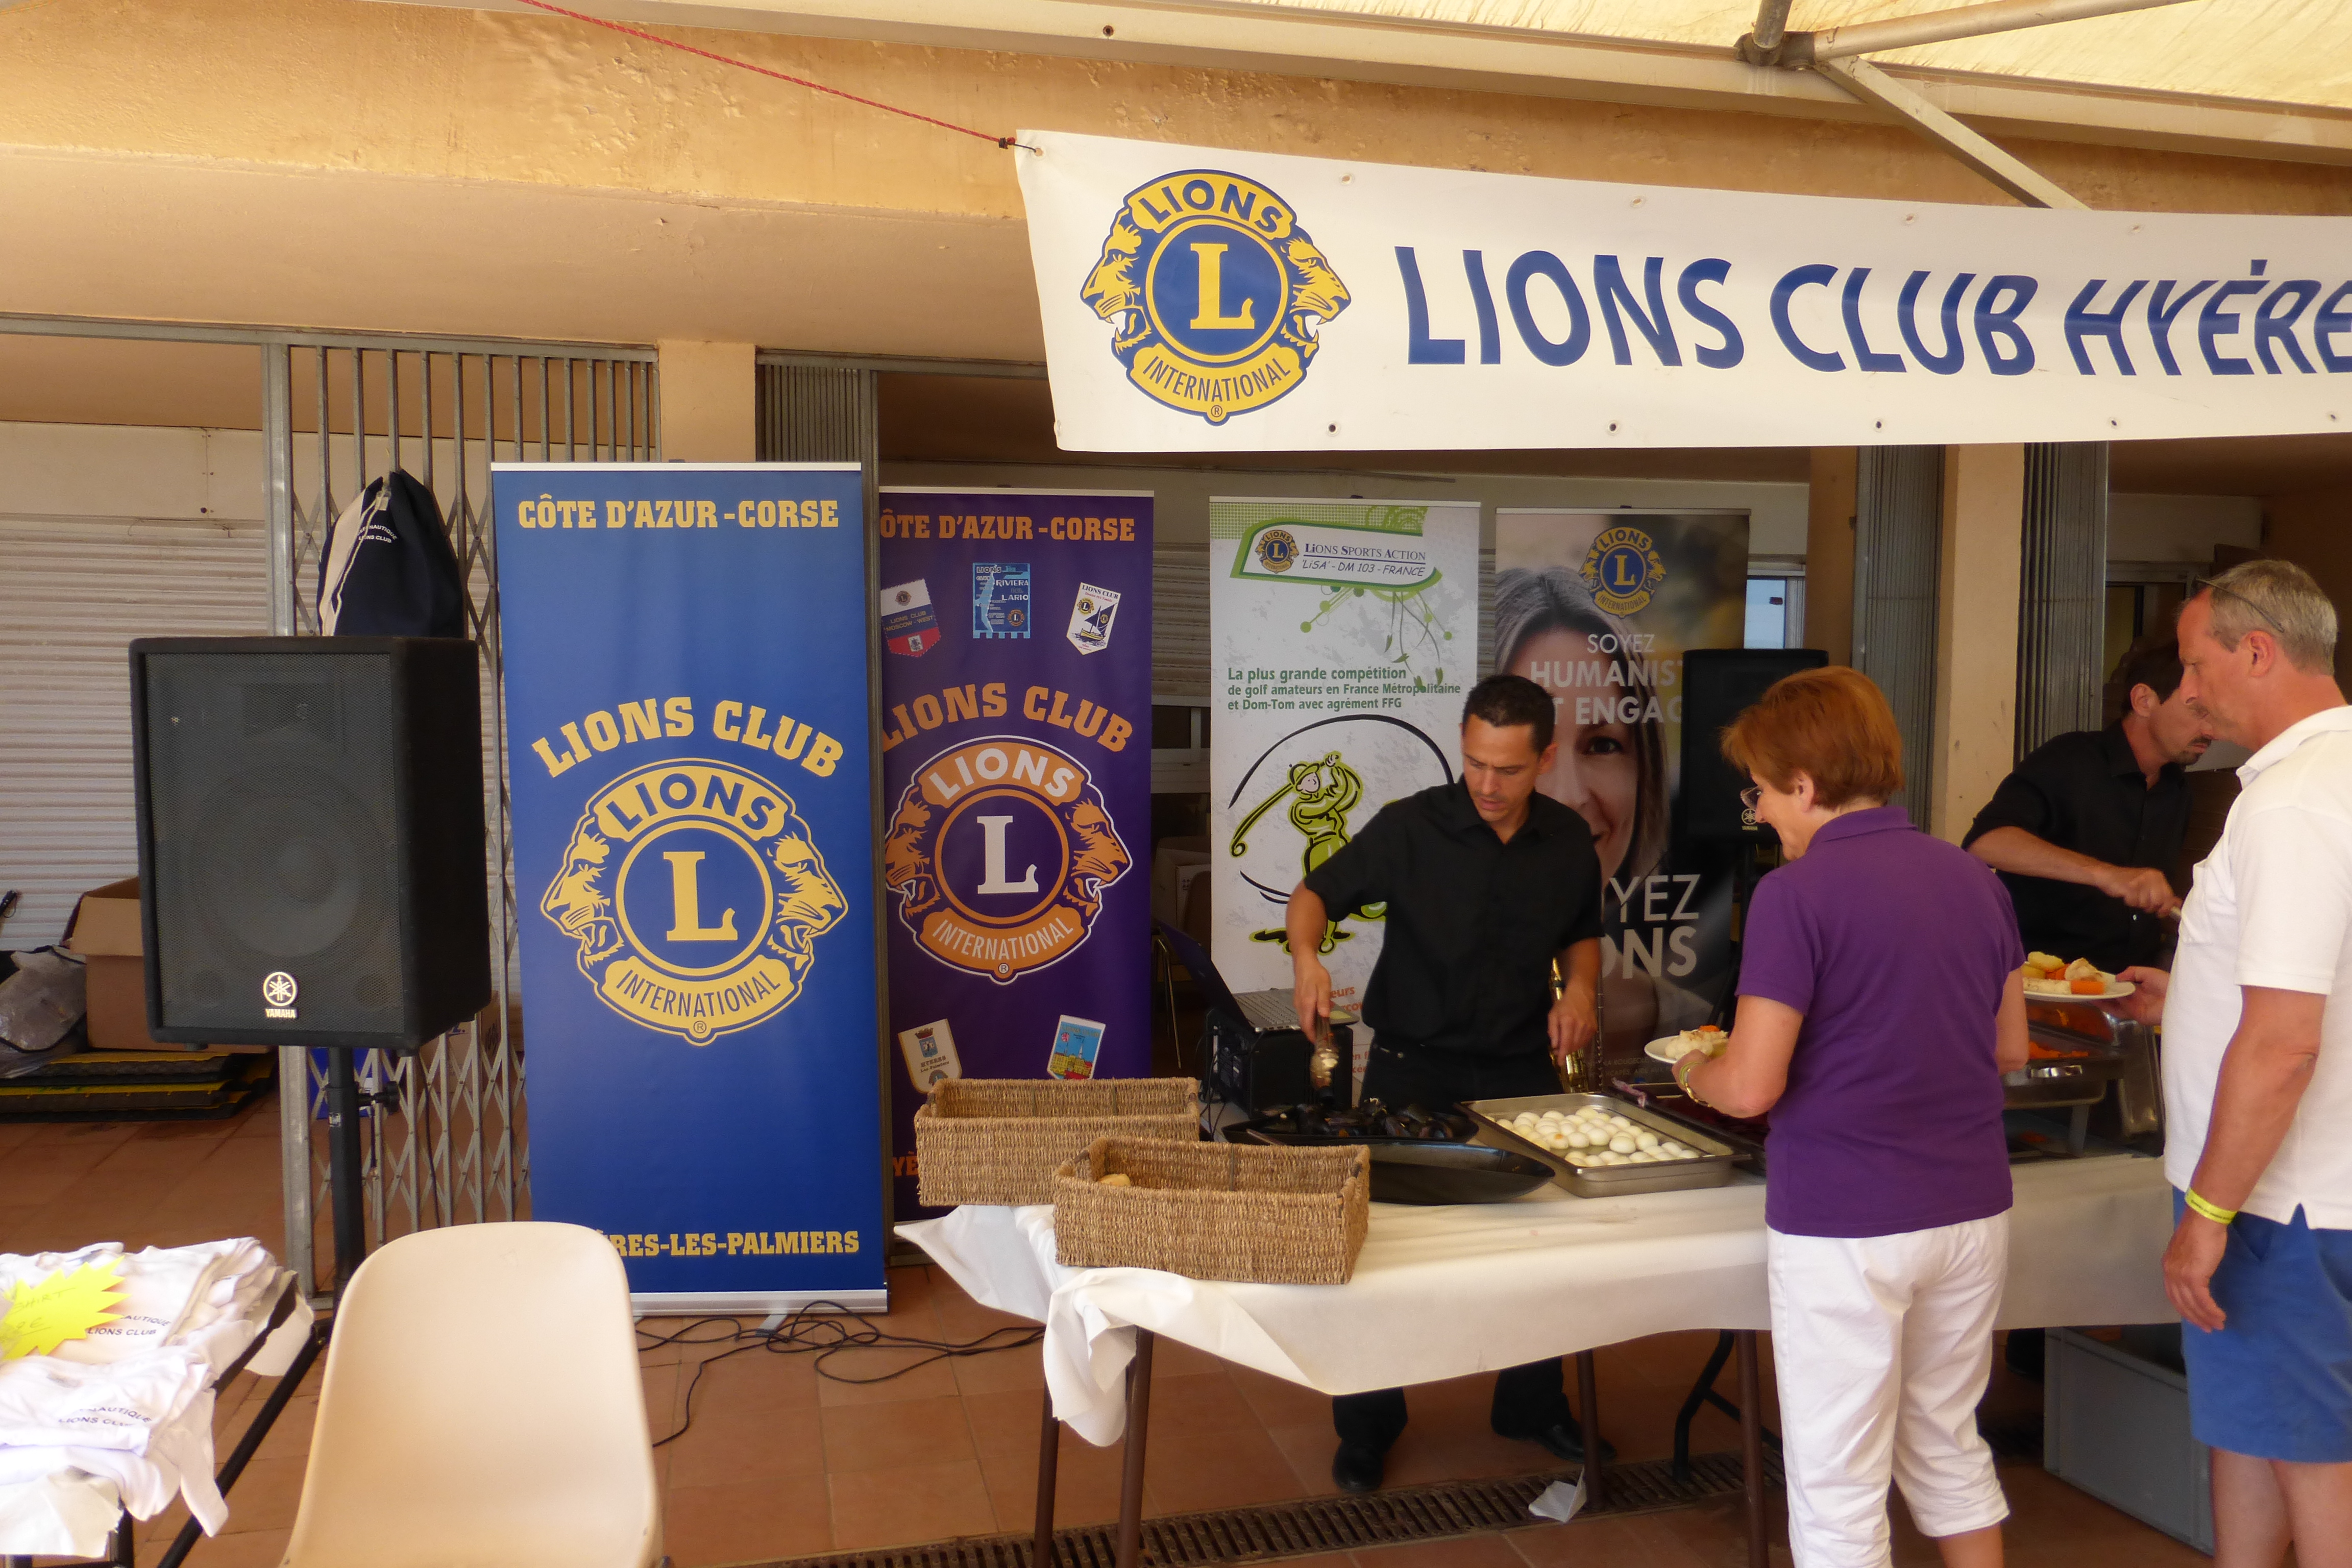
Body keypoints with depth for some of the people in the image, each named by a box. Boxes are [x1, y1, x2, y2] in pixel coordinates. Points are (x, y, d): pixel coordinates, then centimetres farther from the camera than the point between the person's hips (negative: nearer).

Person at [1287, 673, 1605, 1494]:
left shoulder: (1569, 840, -1)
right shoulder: (1412, 826, -13)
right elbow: (1317, 892, -8)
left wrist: (1579, 988, -5)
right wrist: (1306, 953, -28)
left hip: (1523, 1070, 4)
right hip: (1413, 1069, -3)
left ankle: (1533, 1404, 40)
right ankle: (1366, 1424, 24)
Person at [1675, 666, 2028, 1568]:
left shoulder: (1796, 893, -16)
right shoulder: (1974, 878, 5)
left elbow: (1752, 1087, -17)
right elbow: (2008, 1049, 14)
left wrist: (1693, 1072, 3)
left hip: (1846, 1227, -7)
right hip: (1971, 1211, 7)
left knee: (1840, 1489, 7)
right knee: (1950, 1444, 24)